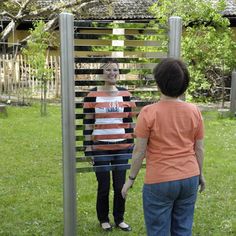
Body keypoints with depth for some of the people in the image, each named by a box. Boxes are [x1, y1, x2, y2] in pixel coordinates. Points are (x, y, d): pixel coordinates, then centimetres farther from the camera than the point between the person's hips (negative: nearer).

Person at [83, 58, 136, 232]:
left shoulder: (125, 94, 5)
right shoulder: (93, 95, -3)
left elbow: (128, 121, 9)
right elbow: (89, 122, -1)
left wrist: (132, 144, 7)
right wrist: (88, 146, -5)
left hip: (122, 148, 3)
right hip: (100, 148, -2)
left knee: (120, 186, 10)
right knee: (104, 187, 8)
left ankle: (119, 219, 29)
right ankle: (103, 219, 28)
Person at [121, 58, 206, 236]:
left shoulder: (149, 112, -14)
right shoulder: (194, 111, -3)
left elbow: (139, 151, -10)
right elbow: (199, 149, 4)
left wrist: (131, 178, 2)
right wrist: (200, 174, 18)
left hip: (159, 182, -4)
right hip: (189, 179, 5)